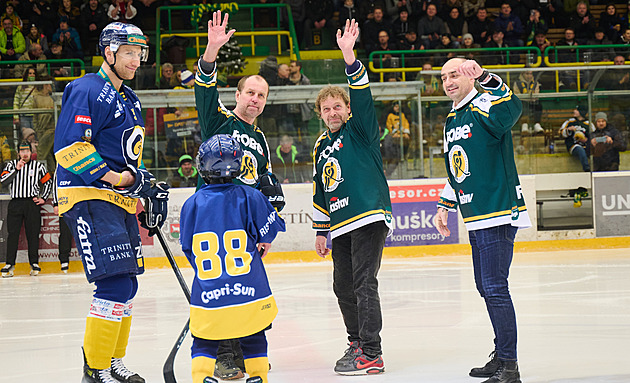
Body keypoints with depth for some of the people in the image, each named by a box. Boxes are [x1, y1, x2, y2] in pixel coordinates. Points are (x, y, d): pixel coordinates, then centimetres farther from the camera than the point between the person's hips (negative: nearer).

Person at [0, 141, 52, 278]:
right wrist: (16, 169, -13)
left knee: (33, 234, -1)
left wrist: (43, 198, 7)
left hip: (32, 203, 0)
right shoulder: (11, 165, 8)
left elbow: (48, 182, 17)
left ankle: (34, 263, 6)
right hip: (15, 203, 0)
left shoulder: (38, 166, 8)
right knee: (12, 233, -5)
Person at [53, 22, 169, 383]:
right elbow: (69, 147, -20)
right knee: (116, 283, -18)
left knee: (127, 285, 14)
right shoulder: (88, 91, -11)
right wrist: (115, 177, -22)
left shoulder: (130, 100, 20)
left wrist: (149, 188, 16)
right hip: (89, 197, -10)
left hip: (120, 202, 10)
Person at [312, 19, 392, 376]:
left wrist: (350, 56, -31)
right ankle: (358, 342, 29)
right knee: (343, 286, 13)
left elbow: (362, 98, -19)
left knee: (364, 284, -13)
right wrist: (321, 230, 21)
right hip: (341, 225, 8)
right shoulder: (322, 147, 19)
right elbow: (321, 194, 24)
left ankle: (372, 355, -14)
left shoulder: (361, 130, -1)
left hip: (370, 218, -8)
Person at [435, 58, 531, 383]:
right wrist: (445, 205, 26)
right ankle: (502, 356, 28)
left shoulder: (485, 107, -12)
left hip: (499, 213, -10)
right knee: (486, 287, 16)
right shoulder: (452, 121, 17)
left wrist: (487, 79, -42)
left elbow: (511, 109, -37)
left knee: (494, 288, -12)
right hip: (475, 218, 10)